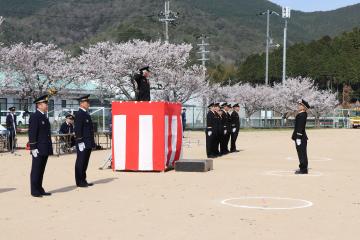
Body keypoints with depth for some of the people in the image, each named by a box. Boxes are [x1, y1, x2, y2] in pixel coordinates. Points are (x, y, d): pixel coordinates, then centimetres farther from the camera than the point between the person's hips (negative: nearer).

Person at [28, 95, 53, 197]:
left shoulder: (44, 117, 17)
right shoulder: (34, 117, -11)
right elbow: (32, 134, -15)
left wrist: (49, 148, 19)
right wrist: (33, 148, -19)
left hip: (45, 149, 8)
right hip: (38, 149, -8)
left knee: (41, 170, 12)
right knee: (36, 170, -2)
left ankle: (40, 190, 18)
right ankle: (34, 191, 3)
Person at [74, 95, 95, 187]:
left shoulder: (86, 114, 17)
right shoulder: (79, 114, -12)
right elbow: (78, 129, -17)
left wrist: (92, 142, 20)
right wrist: (80, 142, -21)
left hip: (88, 143, 9)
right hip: (83, 143, -9)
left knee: (85, 162, 13)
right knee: (80, 162, -2)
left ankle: (83, 180, 19)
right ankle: (79, 182, 3)